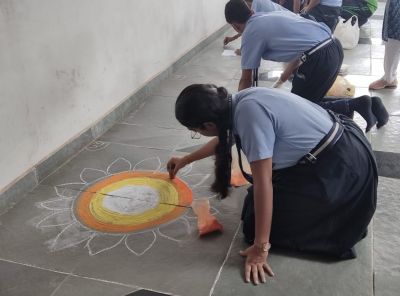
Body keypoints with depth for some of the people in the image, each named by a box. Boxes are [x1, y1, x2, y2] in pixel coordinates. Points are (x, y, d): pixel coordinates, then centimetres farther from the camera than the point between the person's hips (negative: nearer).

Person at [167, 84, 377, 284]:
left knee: (264, 223, -5)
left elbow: (262, 184, -27)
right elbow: (223, 139, 19)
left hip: (340, 168, -9)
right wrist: (184, 160, 31)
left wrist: (260, 247, -20)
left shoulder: (249, 114, -30)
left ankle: (342, 216, 0)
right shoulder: (240, 102, -2)